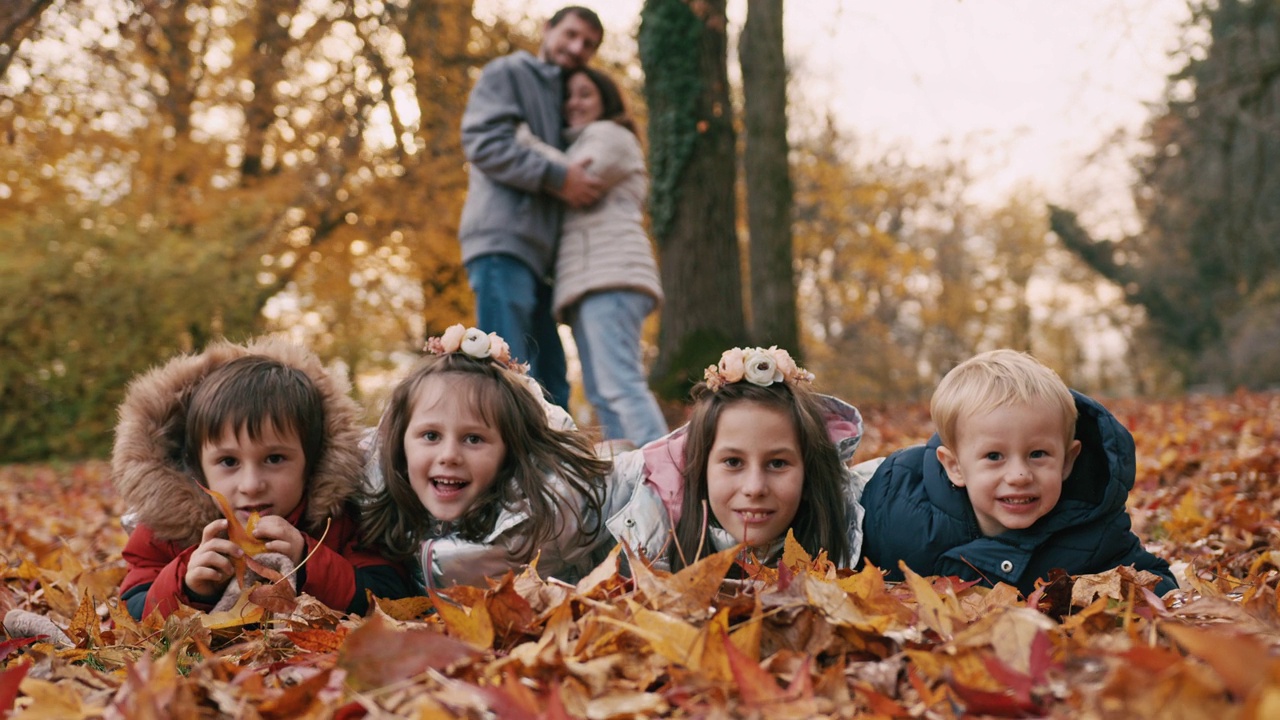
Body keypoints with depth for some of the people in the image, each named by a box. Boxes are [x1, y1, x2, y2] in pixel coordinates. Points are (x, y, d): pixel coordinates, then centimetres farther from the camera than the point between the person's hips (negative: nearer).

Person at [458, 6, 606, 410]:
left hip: (539, 253, 9)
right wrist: (557, 177, -14)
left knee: (550, 385, 7)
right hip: (503, 242, -9)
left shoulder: (560, 98, 29)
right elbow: (483, 142, -10)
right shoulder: (508, 74, 6)